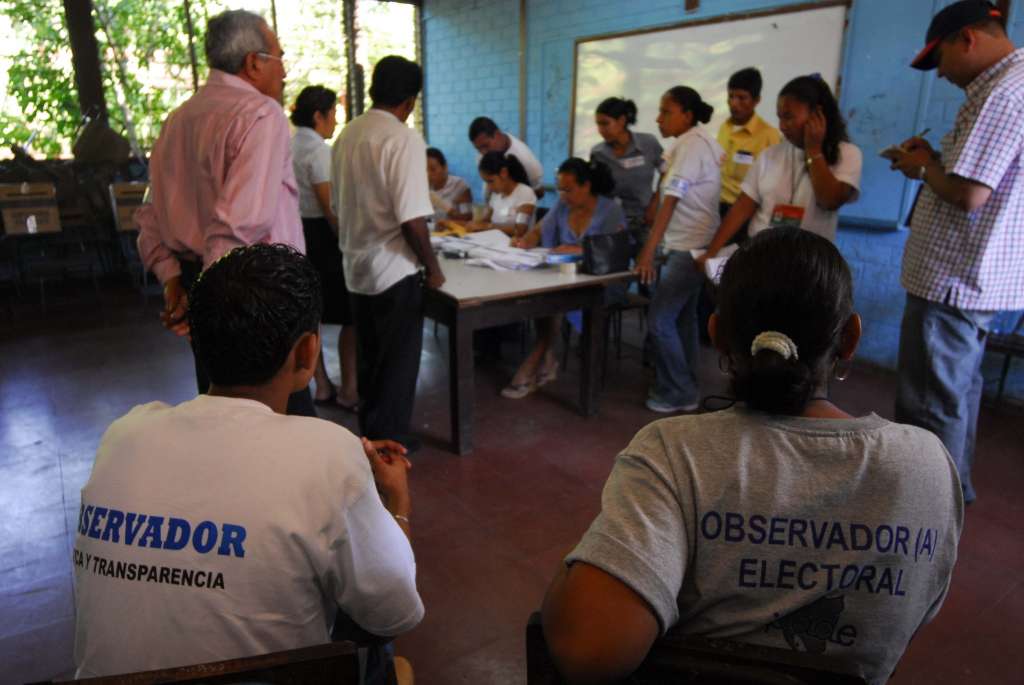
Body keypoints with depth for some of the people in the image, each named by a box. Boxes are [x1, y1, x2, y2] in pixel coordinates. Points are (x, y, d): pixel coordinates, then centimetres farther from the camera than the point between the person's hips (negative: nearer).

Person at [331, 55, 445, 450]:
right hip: (394, 270, -7)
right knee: (399, 362, 7)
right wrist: (432, 267, -9)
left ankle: (369, 432, 33)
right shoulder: (404, 140, -17)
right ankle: (390, 441, 18)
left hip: (356, 267, 8)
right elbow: (412, 218, -22)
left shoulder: (347, 135, 6)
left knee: (369, 358, 20)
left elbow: (339, 202, 12)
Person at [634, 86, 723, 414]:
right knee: (683, 317, 15)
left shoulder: (690, 145, -16)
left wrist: (648, 251, -26)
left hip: (690, 247, -10)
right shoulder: (699, 141, 13)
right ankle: (685, 390, 23)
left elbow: (670, 202, -23)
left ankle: (678, 394, 3)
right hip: (692, 244, 10)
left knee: (661, 319, -7)